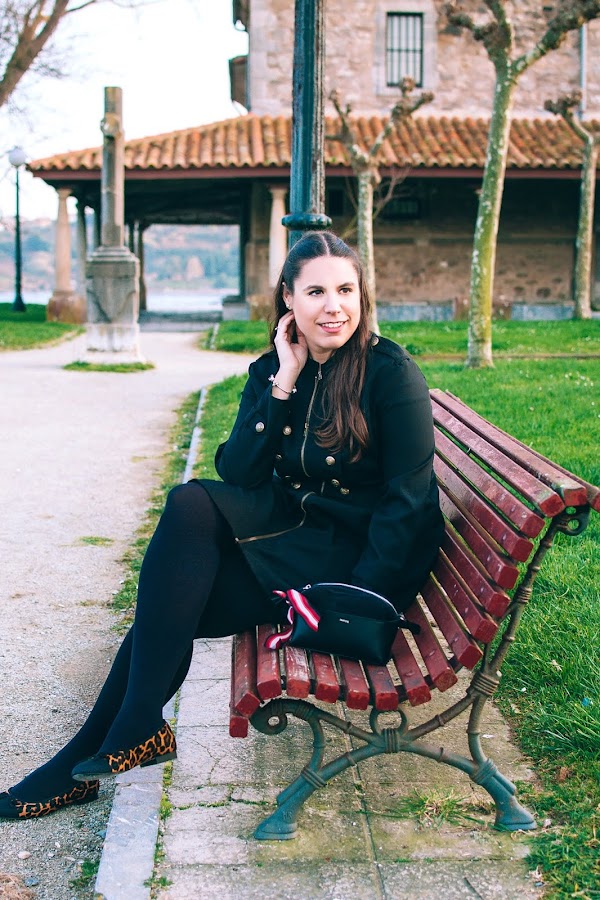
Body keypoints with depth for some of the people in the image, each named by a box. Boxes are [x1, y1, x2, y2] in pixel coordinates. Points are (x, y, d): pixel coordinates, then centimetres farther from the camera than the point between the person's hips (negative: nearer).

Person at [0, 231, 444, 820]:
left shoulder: (391, 372, -10)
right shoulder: (269, 371, 6)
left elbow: (409, 501, -13)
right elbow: (238, 473, -5)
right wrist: (284, 383, -13)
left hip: (359, 556, -6)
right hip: (292, 536, 6)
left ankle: (136, 729, -16)